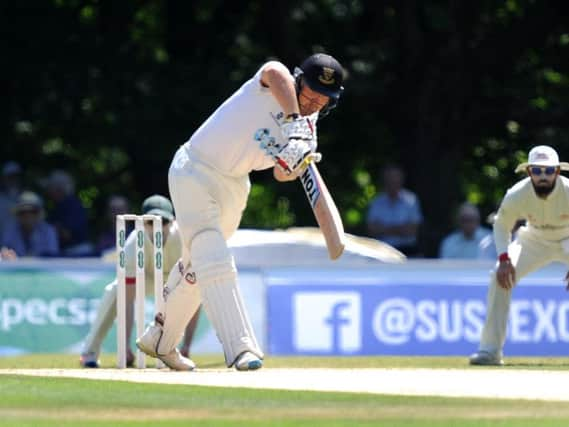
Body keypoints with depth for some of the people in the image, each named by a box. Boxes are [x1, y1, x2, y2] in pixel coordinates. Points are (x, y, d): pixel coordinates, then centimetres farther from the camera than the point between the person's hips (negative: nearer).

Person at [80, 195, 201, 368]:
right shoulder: (134, 244, -37)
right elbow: (128, 298, -40)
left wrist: (187, 345, -47)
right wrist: (126, 347, -49)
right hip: (148, 277, 0)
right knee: (115, 292, -27)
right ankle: (89, 352, -15)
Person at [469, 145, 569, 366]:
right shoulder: (517, 195, -26)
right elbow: (501, 225, -8)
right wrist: (504, 258, -25)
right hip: (535, 240, 2)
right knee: (500, 277, -19)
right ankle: (490, 349, -10)